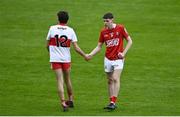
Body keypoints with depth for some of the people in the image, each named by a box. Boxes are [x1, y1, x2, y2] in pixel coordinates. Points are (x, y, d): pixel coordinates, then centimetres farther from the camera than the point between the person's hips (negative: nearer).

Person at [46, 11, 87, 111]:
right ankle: (70, 100, 30)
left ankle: (63, 103, -11)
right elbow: (76, 48, -6)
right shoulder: (70, 30, -2)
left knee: (60, 81, -3)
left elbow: (47, 45, 5)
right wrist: (85, 56, 8)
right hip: (66, 59, 1)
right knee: (67, 80, 19)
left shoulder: (52, 29, -4)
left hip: (55, 59, -1)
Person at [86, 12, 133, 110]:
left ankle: (113, 102, -17)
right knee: (110, 81, 7)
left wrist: (124, 53, -11)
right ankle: (111, 102, 13)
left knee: (115, 79, -15)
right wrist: (90, 55, -5)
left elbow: (129, 41, -1)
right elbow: (99, 46, 9)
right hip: (108, 59, 4)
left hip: (118, 59, -4)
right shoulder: (103, 31, 2)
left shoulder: (120, 28, -7)